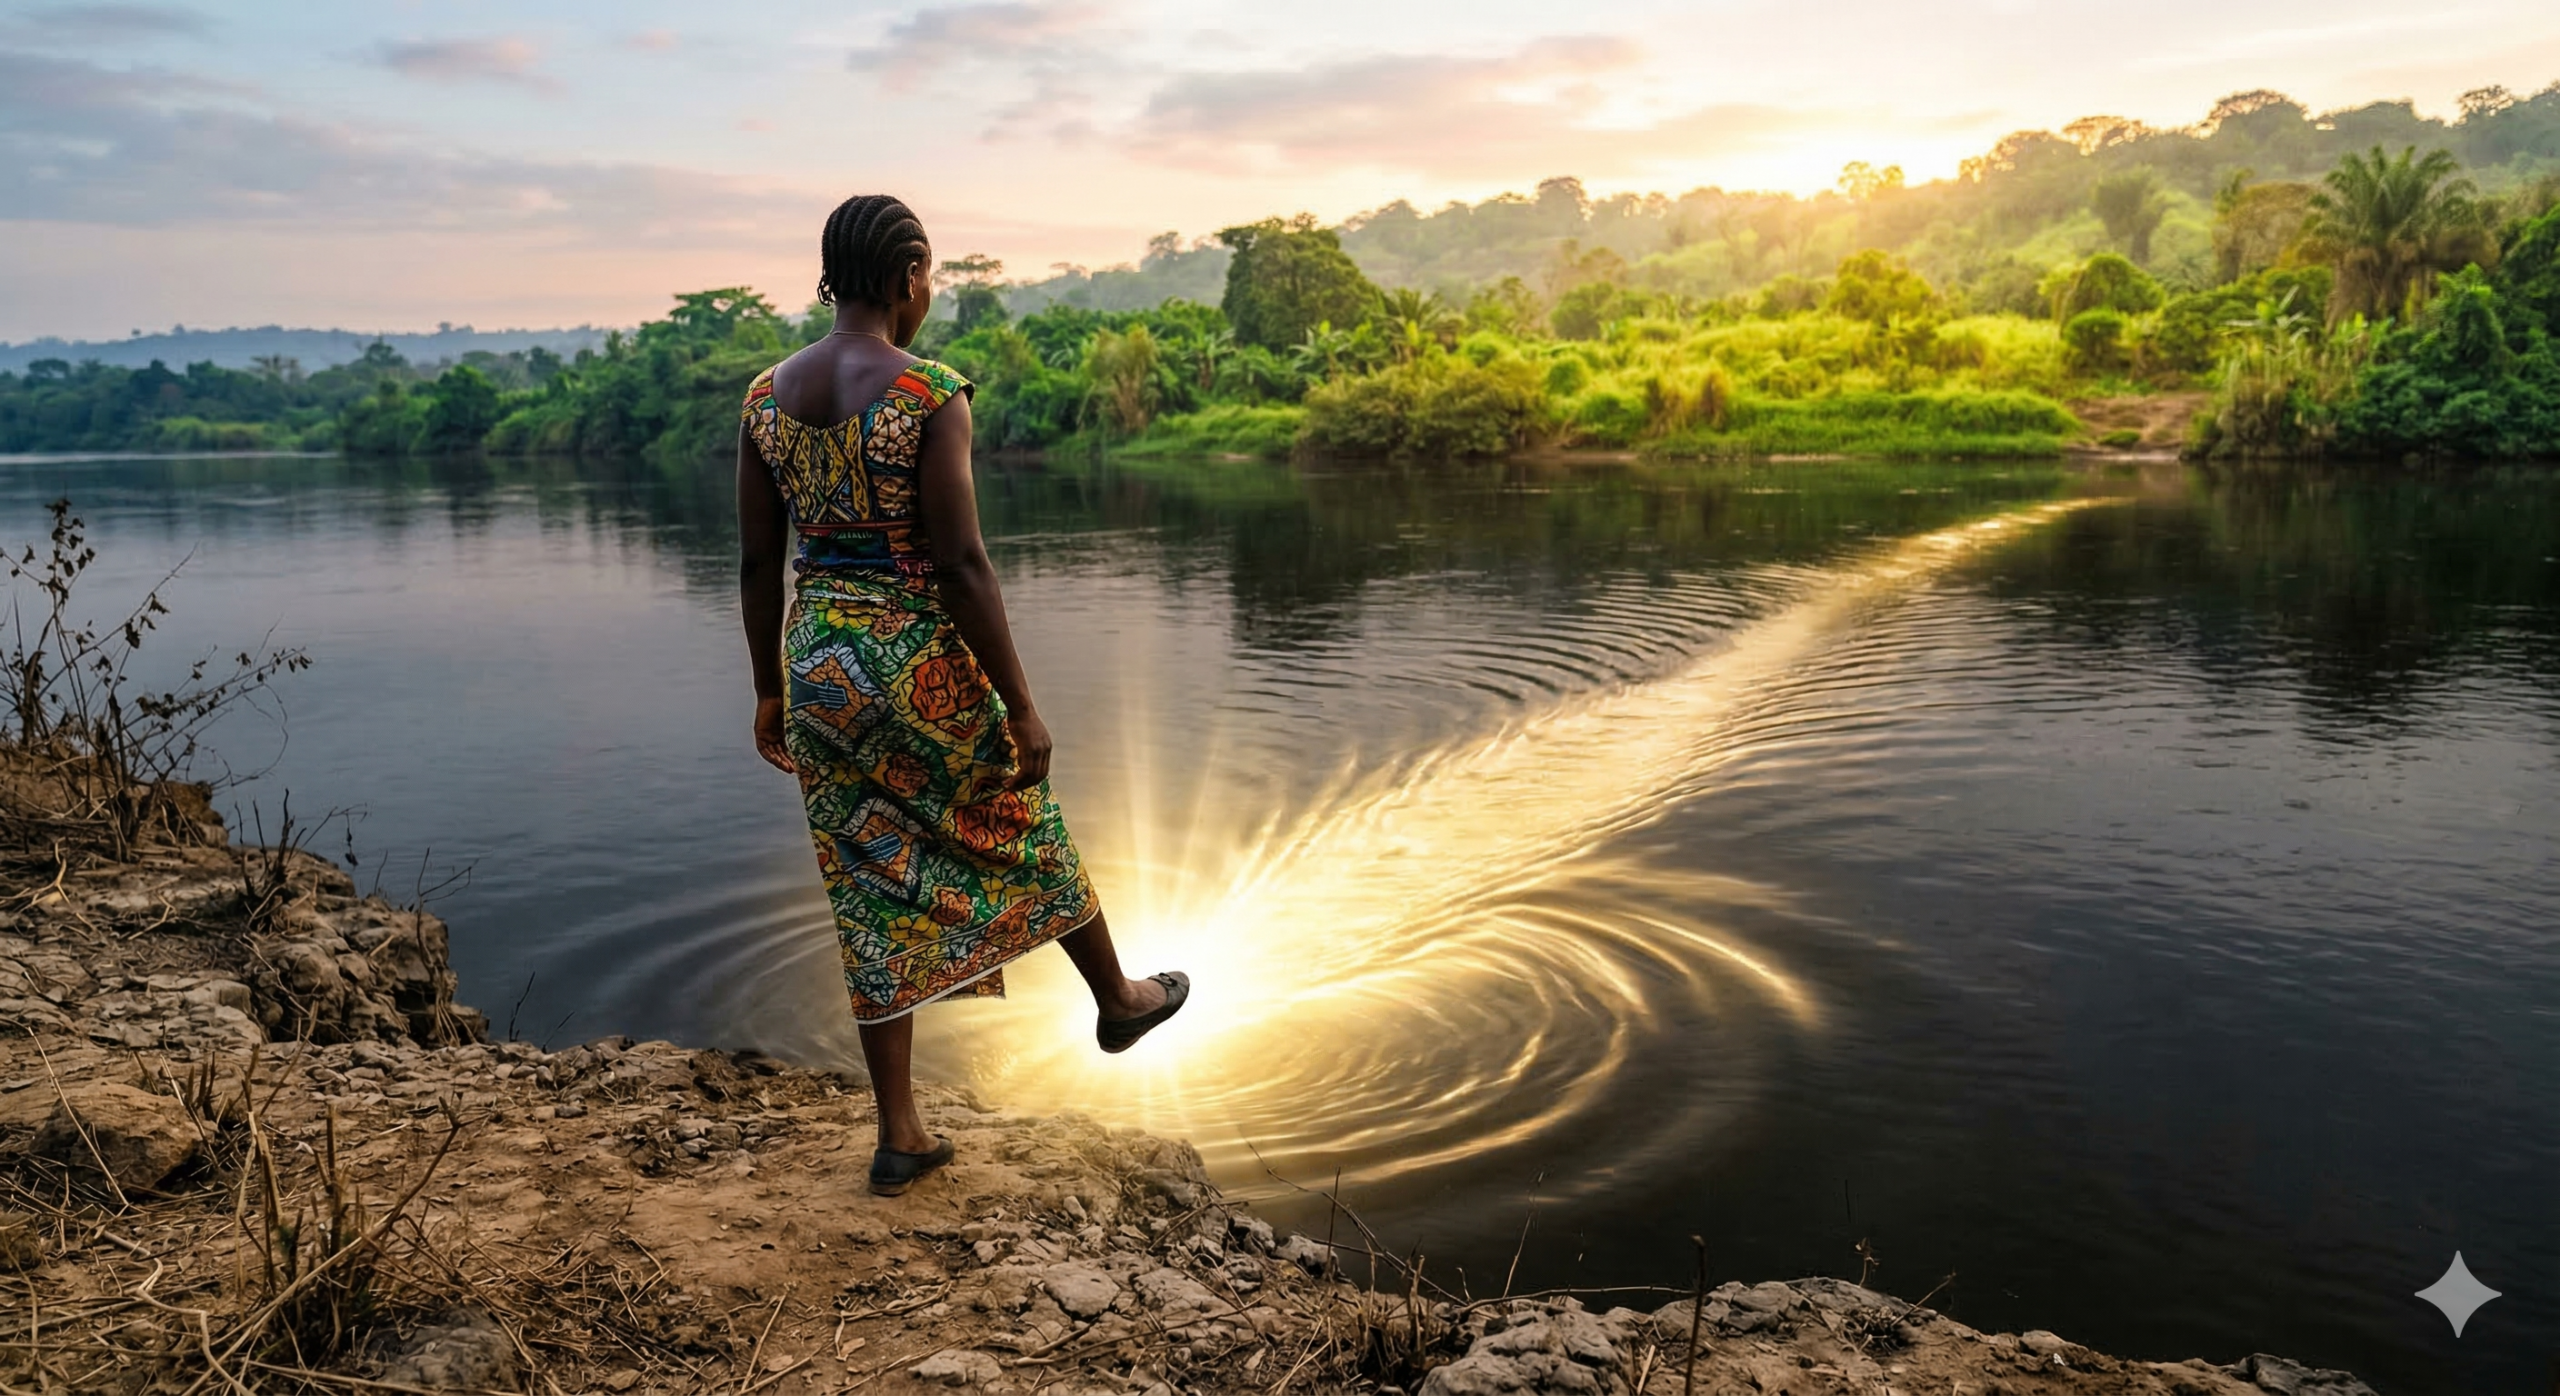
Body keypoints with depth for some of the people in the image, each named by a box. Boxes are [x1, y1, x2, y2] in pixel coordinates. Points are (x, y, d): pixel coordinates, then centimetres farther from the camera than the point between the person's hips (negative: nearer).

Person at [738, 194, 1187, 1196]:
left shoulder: (767, 395, 3)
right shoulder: (930, 396, -16)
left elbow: (757, 560, 6)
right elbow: (962, 564, -19)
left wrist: (771, 689, 16)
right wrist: (1021, 705, -12)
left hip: (818, 664, 6)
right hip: (923, 664, -5)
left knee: (877, 894, 14)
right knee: (1026, 832, 20)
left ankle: (899, 1136, 21)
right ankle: (1119, 998, 44)